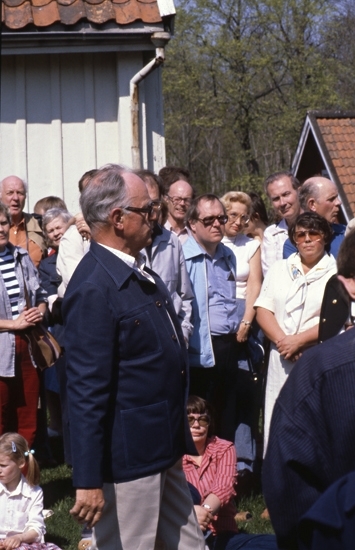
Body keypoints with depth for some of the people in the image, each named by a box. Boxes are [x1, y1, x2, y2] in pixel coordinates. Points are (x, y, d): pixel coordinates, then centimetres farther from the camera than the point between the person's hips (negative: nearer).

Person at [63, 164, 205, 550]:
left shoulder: (140, 273, 8)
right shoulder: (94, 287, -21)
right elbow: (87, 389, -23)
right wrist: (88, 482, -22)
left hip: (165, 448, 9)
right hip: (128, 459, -9)